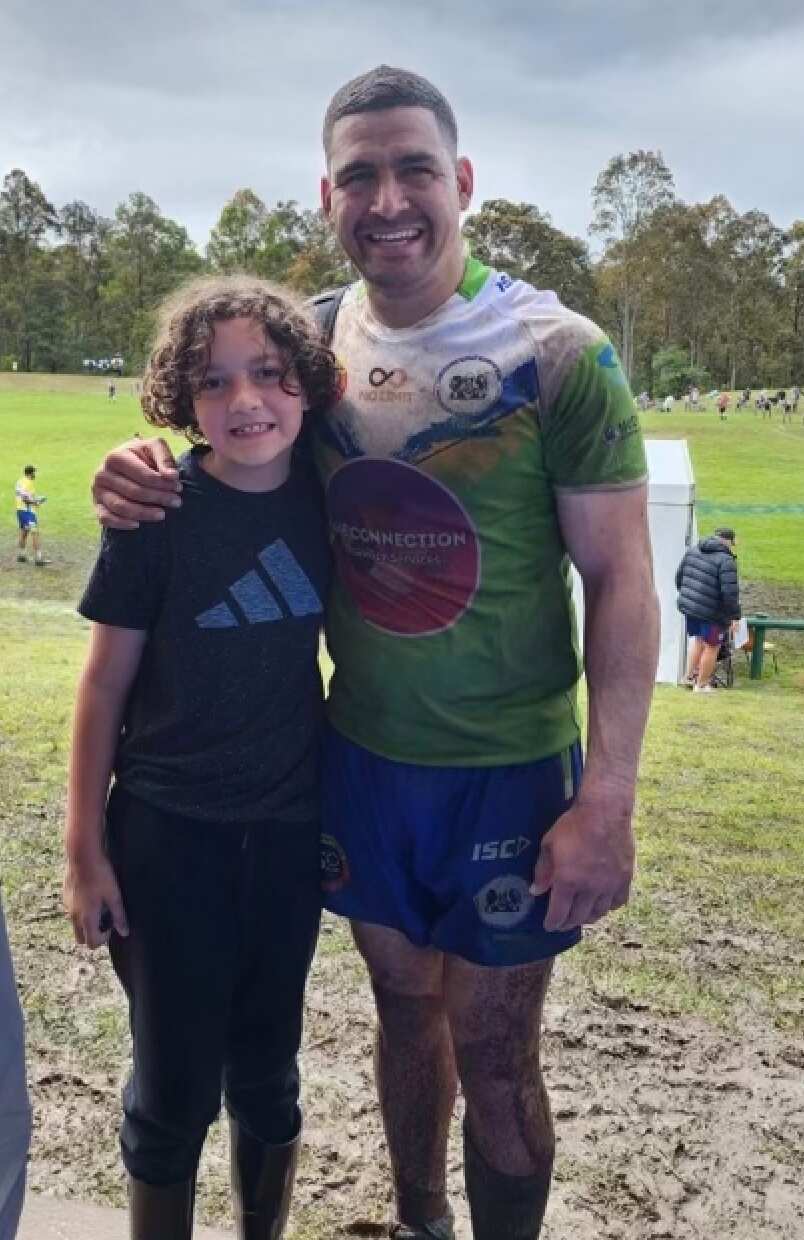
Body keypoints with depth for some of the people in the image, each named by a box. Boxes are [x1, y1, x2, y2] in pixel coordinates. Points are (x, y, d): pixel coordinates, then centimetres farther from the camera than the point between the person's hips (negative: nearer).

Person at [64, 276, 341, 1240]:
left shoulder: (325, 498, -3)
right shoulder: (157, 512, -12)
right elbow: (105, 684, -7)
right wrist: (85, 846, -7)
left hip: (289, 831, 3)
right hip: (168, 834, -3)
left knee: (266, 1074, 17)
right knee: (175, 1084, 8)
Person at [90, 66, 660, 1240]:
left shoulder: (560, 357, -14)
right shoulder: (312, 344, -1)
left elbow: (620, 580, -12)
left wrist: (608, 799, -17)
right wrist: (148, 475, -13)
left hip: (509, 771, -4)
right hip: (360, 756, 4)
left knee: (492, 1053, 9)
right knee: (404, 1009, 21)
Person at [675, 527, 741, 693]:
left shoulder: (693, 550, 5)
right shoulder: (726, 560, -17)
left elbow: (679, 575, 14)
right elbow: (730, 592, -21)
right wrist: (735, 616, -13)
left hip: (688, 606, 7)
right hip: (712, 612, -6)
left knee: (697, 638, 27)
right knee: (711, 647, 10)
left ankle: (690, 675, 29)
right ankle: (701, 684, 19)